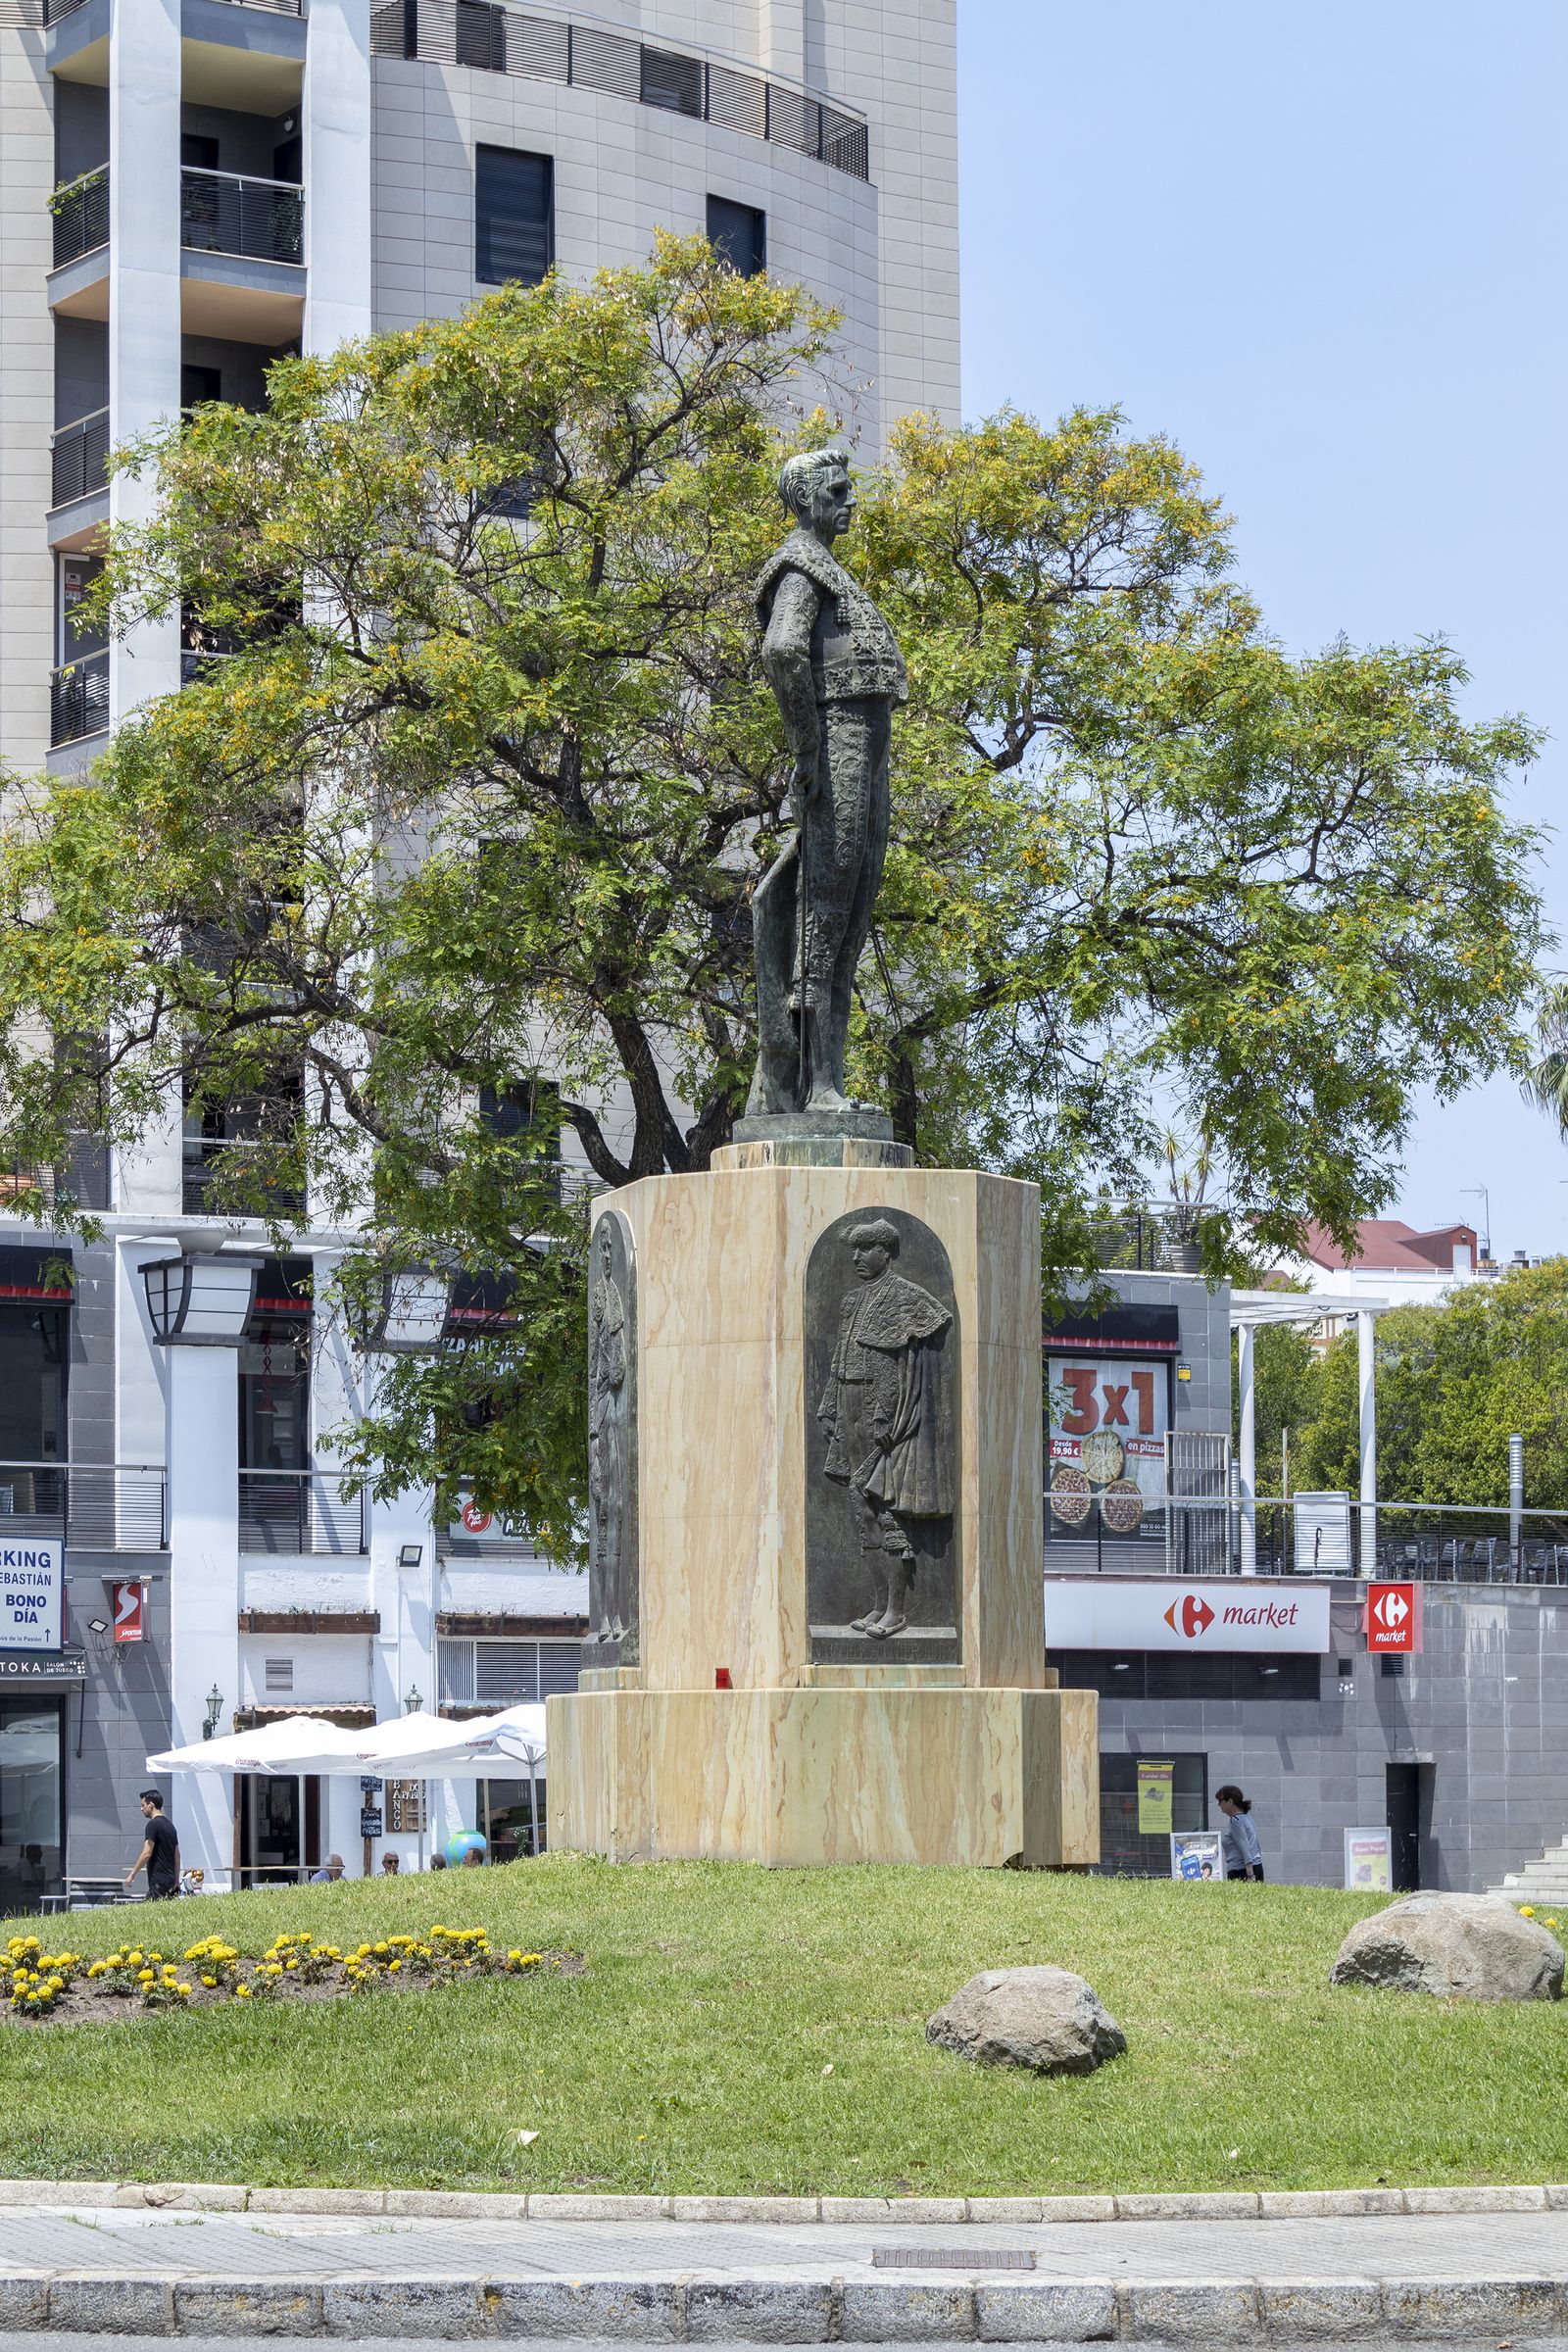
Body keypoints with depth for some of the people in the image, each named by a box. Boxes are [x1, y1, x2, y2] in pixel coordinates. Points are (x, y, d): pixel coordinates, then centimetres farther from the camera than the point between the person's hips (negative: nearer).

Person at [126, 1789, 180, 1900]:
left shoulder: (153, 1824, -10)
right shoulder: (170, 1825, 17)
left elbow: (147, 1853, -16)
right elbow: (177, 1856, 20)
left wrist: (132, 1874, -10)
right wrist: (176, 1880, 25)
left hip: (158, 1881, -9)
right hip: (170, 1879, 9)